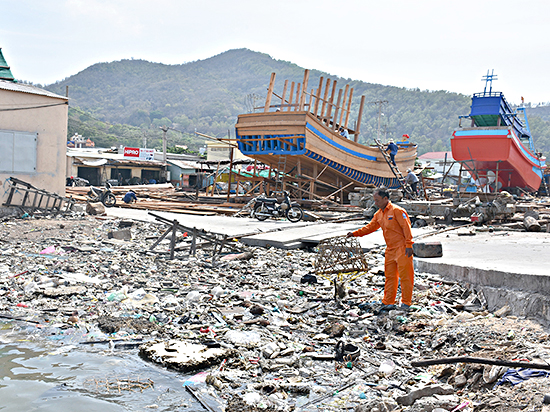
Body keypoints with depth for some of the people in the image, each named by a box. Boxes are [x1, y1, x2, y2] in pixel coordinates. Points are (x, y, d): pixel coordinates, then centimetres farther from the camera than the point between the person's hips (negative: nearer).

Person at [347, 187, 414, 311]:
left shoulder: (396, 211, -11)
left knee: (404, 275, -2)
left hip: (402, 248, -8)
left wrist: (409, 245, -16)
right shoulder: (379, 214, 13)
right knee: (390, 276, 10)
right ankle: (388, 302, 16)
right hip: (390, 249, 8)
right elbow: (370, 227, 17)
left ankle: (406, 303, 8)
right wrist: (355, 233, 7)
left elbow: (406, 227, -14)